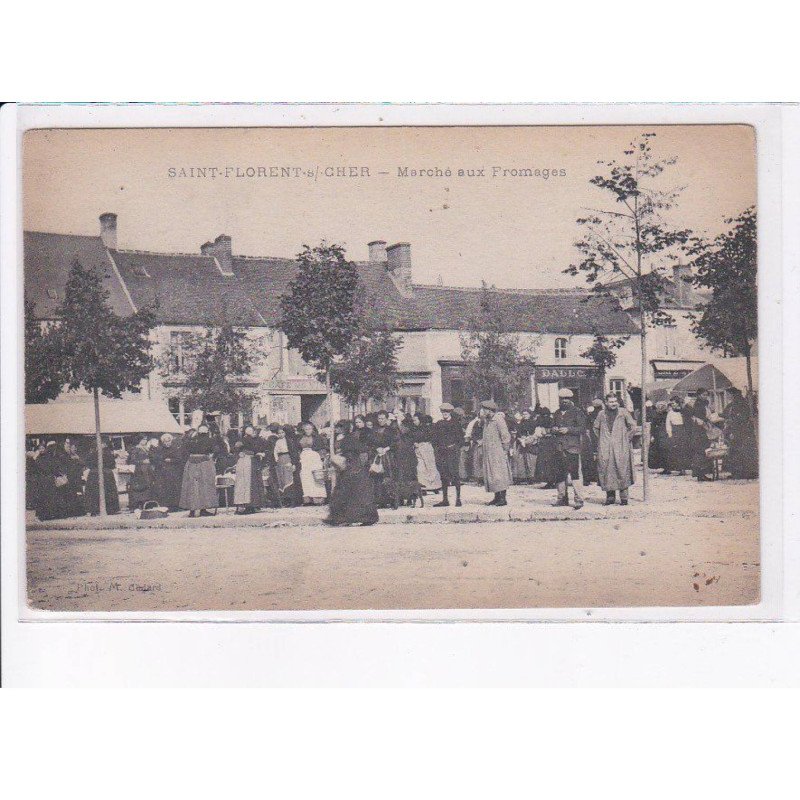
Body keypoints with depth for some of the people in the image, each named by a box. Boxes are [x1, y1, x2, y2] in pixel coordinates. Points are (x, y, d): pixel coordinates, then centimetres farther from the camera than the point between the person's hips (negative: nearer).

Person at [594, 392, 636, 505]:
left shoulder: (623, 412, 2)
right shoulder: (602, 414, 9)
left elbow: (633, 426, 2)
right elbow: (596, 428, 22)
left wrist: (627, 438, -1)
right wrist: (601, 439, 12)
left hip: (620, 447, -2)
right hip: (605, 448, 2)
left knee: (622, 470, -6)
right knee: (606, 470, -1)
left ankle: (624, 497, -2)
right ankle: (610, 496, 5)